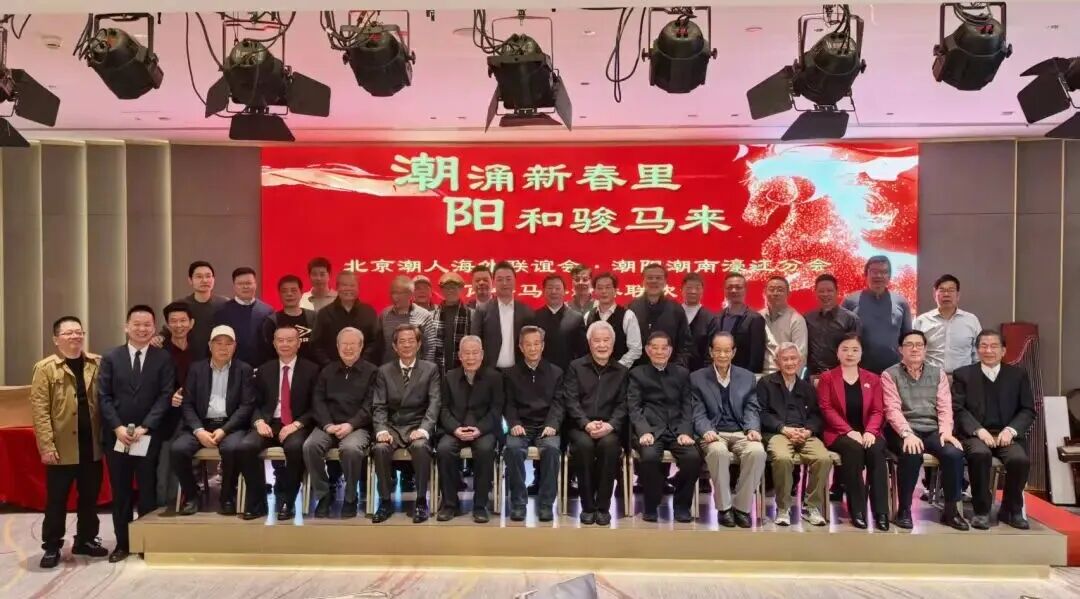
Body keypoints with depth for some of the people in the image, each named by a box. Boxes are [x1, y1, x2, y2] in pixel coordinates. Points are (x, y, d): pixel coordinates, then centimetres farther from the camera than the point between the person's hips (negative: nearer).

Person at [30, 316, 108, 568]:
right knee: (56, 500, 6)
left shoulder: (96, 364, 7)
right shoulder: (45, 368, -4)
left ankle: (86, 540, 27)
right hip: (62, 447, -4)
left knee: (90, 497, 13)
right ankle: (52, 547, 20)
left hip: (92, 445, 4)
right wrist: (46, 445, -14)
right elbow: (39, 409, -9)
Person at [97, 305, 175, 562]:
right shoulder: (111, 357, 6)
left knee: (148, 491, 5)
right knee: (120, 492, 9)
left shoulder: (163, 358, 1)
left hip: (149, 435, -1)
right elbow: (103, 396, 1)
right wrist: (117, 427, -11)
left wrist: (144, 427, -13)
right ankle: (122, 543, 20)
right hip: (116, 435, 1)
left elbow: (165, 396, -5)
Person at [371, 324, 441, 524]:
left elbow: (434, 403, -4)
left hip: (417, 426, -1)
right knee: (380, 448, -30)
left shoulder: (430, 369, 6)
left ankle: (421, 501, -17)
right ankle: (385, 501, -11)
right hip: (392, 426, 2)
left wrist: (424, 429, -21)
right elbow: (379, 406, 3)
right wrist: (381, 429, -17)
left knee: (420, 446, -34)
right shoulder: (384, 371, 10)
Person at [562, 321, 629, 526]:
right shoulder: (575, 367, 10)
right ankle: (587, 506, -17)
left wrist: (610, 425, -16)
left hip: (609, 428, 1)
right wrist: (587, 424, -17)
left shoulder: (621, 371, 14)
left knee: (609, 444, -32)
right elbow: (571, 401, -1)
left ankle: (603, 507, -19)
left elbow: (622, 405, 4)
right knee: (584, 445, -33)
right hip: (580, 426, 0)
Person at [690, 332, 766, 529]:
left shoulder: (747, 377, 16)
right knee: (718, 452, -36)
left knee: (758, 451, -31)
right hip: (714, 434, -2)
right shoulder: (697, 378, 9)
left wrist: (753, 429, -11)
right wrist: (706, 431, -18)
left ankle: (741, 506, -15)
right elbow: (698, 413, 2)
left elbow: (752, 409, 10)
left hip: (741, 433, 2)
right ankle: (723, 507, -18)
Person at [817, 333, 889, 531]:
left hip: (867, 433, 2)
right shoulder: (827, 377, 9)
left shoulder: (873, 379, 17)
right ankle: (857, 510, -27)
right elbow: (827, 409, -2)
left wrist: (870, 431, -14)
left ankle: (881, 511, -28)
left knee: (876, 451, -31)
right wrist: (849, 431, -16)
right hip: (839, 434, -2)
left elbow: (878, 410, 6)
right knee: (854, 450, -34)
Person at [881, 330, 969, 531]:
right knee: (912, 455, -34)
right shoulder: (890, 375, 4)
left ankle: (951, 509, -9)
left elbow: (945, 407, 6)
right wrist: (907, 434, -23)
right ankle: (904, 509, -17)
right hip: (903, 431, -3)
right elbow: (893, 409, -7)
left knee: (955, 453, -26)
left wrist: (946, 431, -12)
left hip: (933, 430, 4)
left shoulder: (938, 374, 15)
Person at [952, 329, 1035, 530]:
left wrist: (1011, 430, -10)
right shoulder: (963, 374, 7)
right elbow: (958, 409, 0)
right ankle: (981, 510, -17)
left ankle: (1011, 510, -3)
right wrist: (979, 430, -16)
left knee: (1021, 459, -29)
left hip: (1006, 434, 2)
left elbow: (1028, 410, 9)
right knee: (980, 454, -35)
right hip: (974, 434, -2)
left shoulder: (1018, 374, 13)